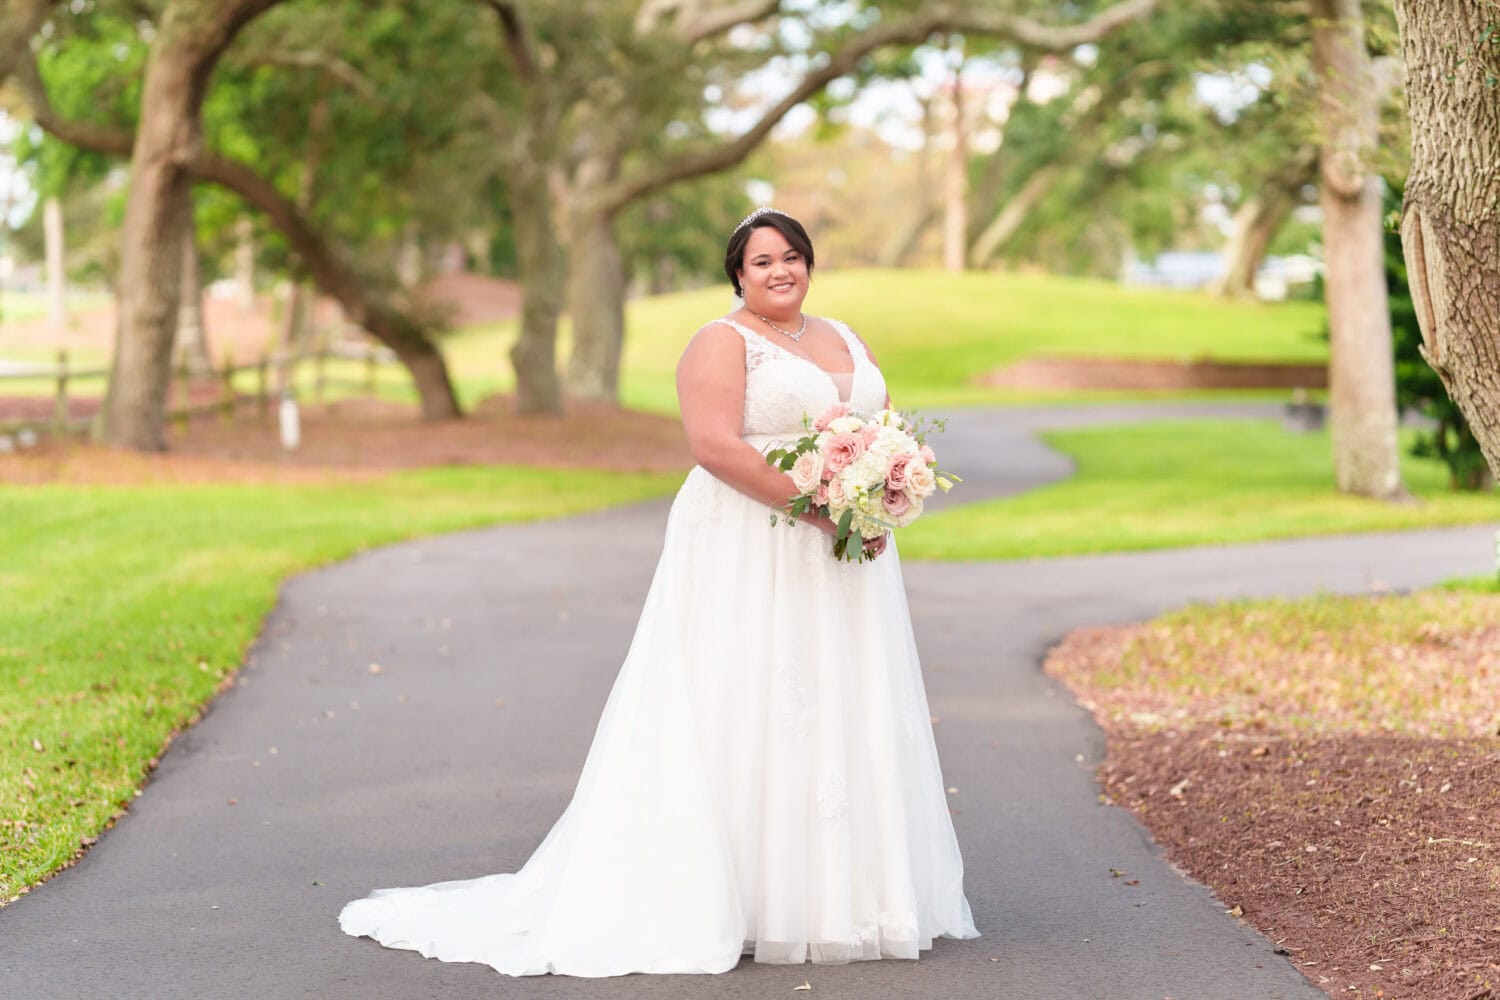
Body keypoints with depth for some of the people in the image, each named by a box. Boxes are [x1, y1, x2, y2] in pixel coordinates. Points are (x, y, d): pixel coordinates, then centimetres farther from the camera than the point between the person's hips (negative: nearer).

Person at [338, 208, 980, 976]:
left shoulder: (847, 341, 17)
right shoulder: (722, 344, -5)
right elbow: (715, 443, -18)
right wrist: (818, 508, -21)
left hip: (844, 559, 7)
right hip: (748, 561, -7)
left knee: (841, 722, 9)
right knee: (746, 718, -6)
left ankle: (835, 893, 16)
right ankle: (732, 899, -3)